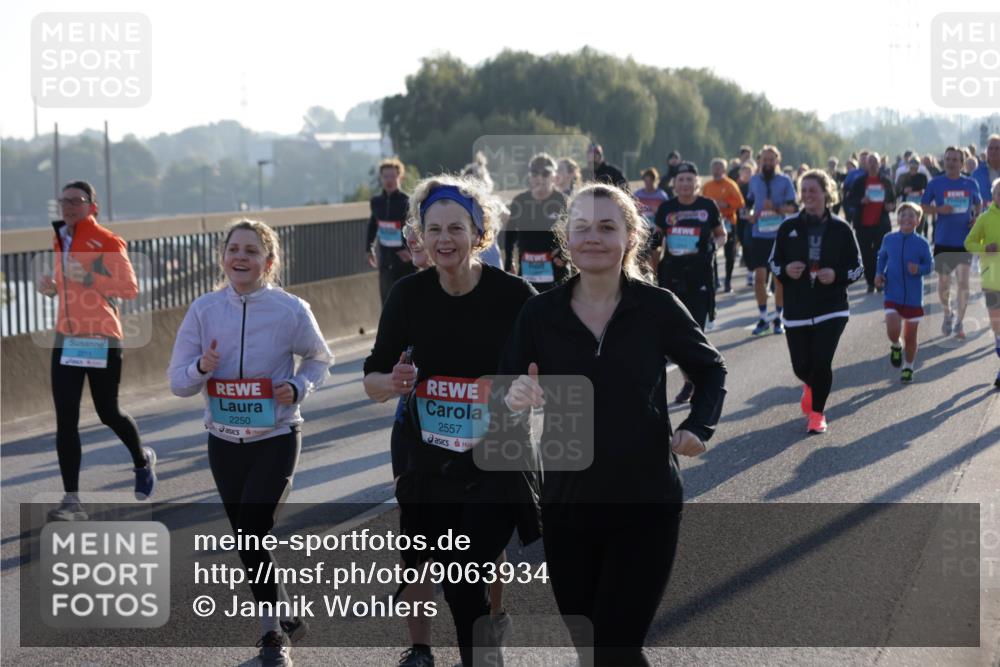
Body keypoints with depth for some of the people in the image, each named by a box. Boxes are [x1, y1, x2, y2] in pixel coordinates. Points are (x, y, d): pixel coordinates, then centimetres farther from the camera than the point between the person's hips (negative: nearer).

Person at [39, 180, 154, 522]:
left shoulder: (107, 242, -9)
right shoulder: (61, 240, 11)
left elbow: (130, 288, -16)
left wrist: (88, 278, -27)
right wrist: (52, 287, 3)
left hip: (102, 339, -5)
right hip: (66, 339, 5)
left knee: (107, 412, 8)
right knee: (65, 419, -4)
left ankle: (142, 459, 39)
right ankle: (72, 500, -4)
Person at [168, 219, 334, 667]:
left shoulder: (291, 310, -10)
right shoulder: (204, 310, -4)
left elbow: (319, 359, 7)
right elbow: (177, 381, -1)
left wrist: (299, 387, -13)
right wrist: (201, 368, -23)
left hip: (276, 439, -4)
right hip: (224, 441, 4)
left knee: (251, 537, -14)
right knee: (247, 541, 13)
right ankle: (286, 618, 35)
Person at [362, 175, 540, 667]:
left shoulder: (513, 294, -12)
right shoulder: (409, 295, -2)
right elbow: (373, 382, 4)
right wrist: (393, 382, -18)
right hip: (432, 464, 4)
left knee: (465, 582, -14)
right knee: (457, 588, 11)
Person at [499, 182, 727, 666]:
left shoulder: (658, 307, -8)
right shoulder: (540, 313, -5)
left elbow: (711, 371, 8)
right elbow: (504, 395, -1)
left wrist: (698, 428, -7)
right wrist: (515, 400, -23)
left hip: (646, 505, -2)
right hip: (566, 506, 3)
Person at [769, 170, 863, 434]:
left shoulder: (840, 228, -3)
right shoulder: (789, 227, 1)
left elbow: (857, 267, 3)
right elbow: (773, 261, 9)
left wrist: (837, 276, -16)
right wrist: (785, 270, -12)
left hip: (832, 308, -2)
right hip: (797, 310, 2)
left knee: (821, 363, -10)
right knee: (801, 366, 4)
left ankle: (817, 412, 14)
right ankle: (810, 386, 43)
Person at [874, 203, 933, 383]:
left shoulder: (922, 243, -6)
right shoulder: (889, 239, -1)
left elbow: (930, 265, 1)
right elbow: (882, 257, 15)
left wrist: (919, 269, -20)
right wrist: (879, 274, 0)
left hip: (914, 297, 0)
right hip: (893, 295, 0)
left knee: (910, 336, 8)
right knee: (893, 331, -18)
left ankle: (908, 368, 29)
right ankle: (896, 347, 18)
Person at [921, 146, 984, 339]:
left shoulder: (970, 184, 2)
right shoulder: (935, 183, -2)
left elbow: (978, 204, 18)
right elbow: (923, 207, 3)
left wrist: (976, 219, -1)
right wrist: (939, 209, -16)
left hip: (964, 241, 0)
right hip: (943, 241, 0)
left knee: (963, 281, -8)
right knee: (943, 282, 9)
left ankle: (959, 323, 1)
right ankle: (948, 314, 35)